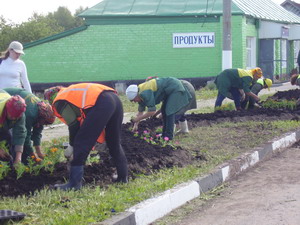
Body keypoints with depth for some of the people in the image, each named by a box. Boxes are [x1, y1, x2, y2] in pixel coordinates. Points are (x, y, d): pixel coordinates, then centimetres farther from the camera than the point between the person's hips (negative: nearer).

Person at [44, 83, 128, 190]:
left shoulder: (59, 102, 11)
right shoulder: (69, 91, 36)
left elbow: (73, 124, 2)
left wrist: (72, 146, 15)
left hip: (101, 104, -9)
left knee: (81, 143, -2)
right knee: (114, 144, 24)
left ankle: (74, 183, -3)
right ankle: (123, 177, 31)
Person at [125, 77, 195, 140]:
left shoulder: (145, 94, -28)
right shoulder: (141, 95, 3)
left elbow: (152, 111, -27)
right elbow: (141, 111, 14)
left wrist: (138, 119, -18)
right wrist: (135, 125, 11)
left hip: (175, 88, -10)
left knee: (169, 111, -13)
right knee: (164, 110, 14)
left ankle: (169, 136, -10)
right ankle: (165, 133, 21)